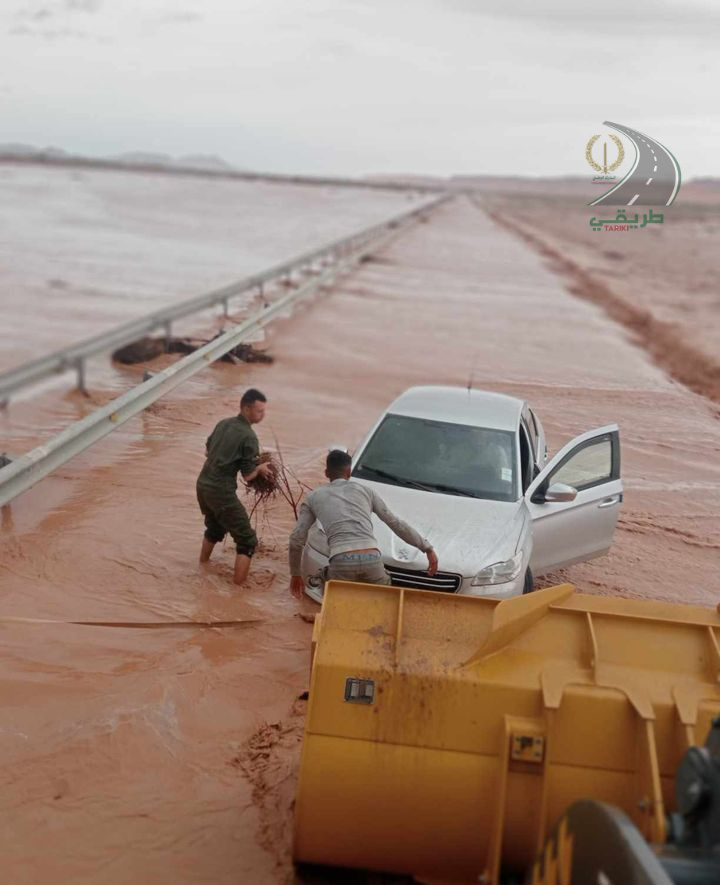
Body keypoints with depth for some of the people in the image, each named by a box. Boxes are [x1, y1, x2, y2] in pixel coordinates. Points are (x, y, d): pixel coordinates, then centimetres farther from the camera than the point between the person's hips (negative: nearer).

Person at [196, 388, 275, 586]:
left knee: (215, 527, 34)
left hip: (203, 484, 9)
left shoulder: (223, 423, 8)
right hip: (221, 491, -9)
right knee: (247, 540, 0)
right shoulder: (248, 436, -15)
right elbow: (248, 475, -13)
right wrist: (261, 468, 6)